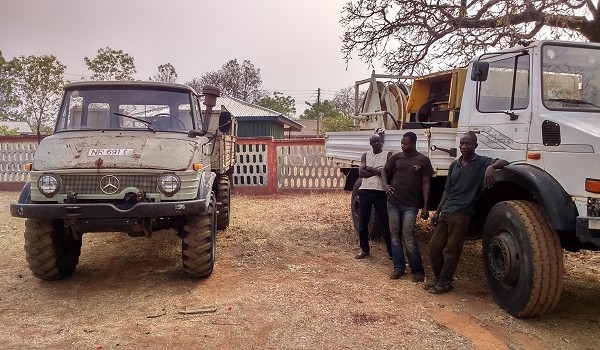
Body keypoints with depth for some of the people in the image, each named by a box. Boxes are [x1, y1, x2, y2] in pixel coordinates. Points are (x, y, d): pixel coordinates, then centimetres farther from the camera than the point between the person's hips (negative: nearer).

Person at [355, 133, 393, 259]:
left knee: (385, 223, 0)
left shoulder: (387, 155, 0)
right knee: (362, 223, 8)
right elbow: (361, 173, -5)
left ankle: (392, 251, 7)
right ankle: (365, 249, 22)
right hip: (365, 192, 3)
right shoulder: (365, 155, 8)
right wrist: (378, 171, -11)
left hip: (381, 193, -3)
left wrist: (370, 168, -7)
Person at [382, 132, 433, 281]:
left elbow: (425, 184, -1)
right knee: (395, 235, 7)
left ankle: (418, 270, 3)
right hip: (393, 202, 4)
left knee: (408, 235, -8)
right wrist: (385, 184, 0)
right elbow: (385, 171, 21)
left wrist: (425, 207, -5)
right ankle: (399, 267, 17)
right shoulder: (396, 157, 6)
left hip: (411, 205, -4)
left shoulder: (423, 160, -2)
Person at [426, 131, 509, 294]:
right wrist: (437, 211, 16)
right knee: (434, 246, 7)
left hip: (461, 214, -6)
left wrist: (491, 167, -37)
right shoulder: (454, 164, 14)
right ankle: (437, 277, 23)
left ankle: (445, 282, 14)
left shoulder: (481, 162, -2)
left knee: (451, 250, -2)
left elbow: (504, 162, -16)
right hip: (445, 212, 6)